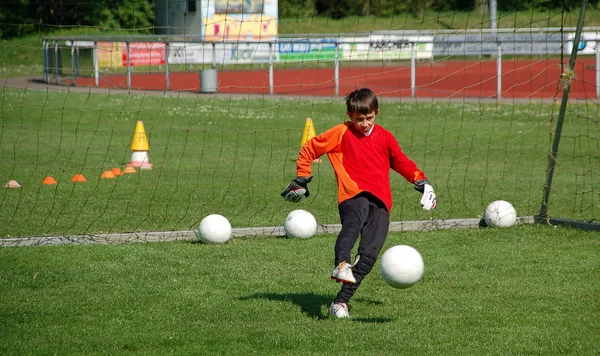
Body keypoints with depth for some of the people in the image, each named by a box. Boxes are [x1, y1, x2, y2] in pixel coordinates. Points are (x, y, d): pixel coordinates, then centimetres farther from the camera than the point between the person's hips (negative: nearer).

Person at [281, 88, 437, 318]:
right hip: (353, 196, -3)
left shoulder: (384, 137, 19)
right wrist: (301, 180, 16)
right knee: (353, 222, -40)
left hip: (380, 202, 3)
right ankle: (341, 265, -65)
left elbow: (402, 163, 34)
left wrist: (422, 182, 24)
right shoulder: (341, 134, 10)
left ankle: (341, 301, -12)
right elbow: (309, 149, 18)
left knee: (370, 253, -14)